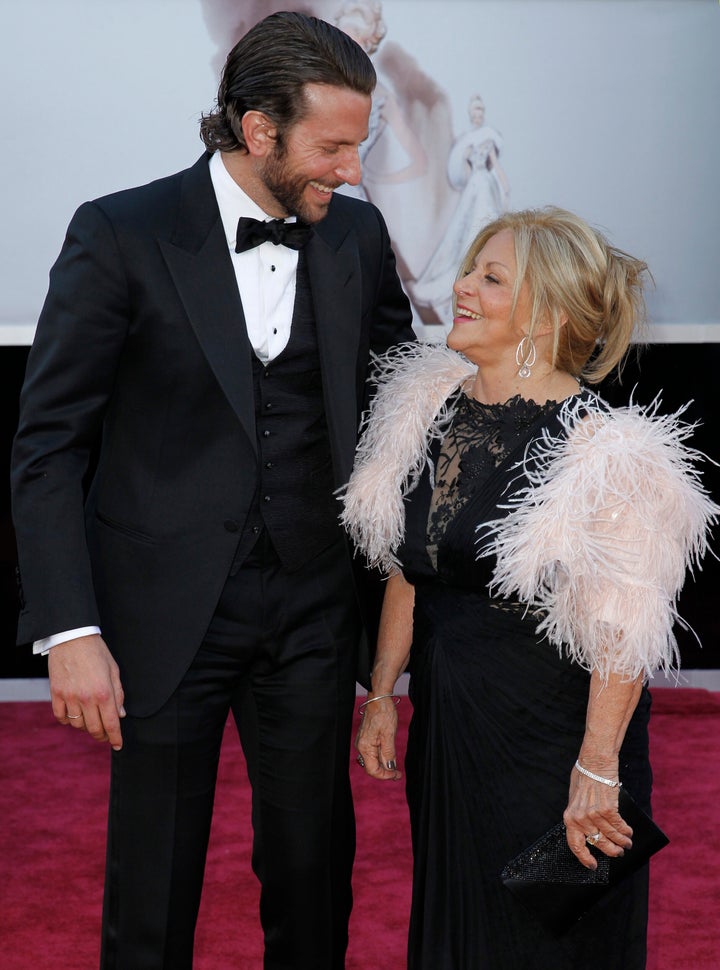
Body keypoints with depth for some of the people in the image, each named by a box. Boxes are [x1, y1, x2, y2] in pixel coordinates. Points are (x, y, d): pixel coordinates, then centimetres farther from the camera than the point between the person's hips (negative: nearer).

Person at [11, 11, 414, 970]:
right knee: (152, 885, 9)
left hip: (311, 604, 4)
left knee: (313, 866, 14)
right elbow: (48, 447, -9)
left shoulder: (358, 235, 2)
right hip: (168, 606, -3)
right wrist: (70, 630, -16)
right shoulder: (120, 236, -10)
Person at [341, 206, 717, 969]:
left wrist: (597, 773, -20)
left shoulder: (598, 449, -21)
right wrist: (383, 693, 12)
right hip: (447, 720, 7)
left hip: (551, 730, -6)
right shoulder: (435, 408, 1)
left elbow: (623, 632, -20)